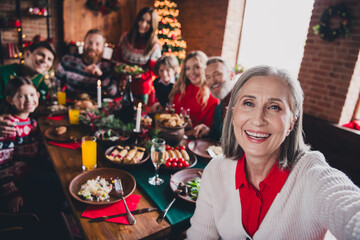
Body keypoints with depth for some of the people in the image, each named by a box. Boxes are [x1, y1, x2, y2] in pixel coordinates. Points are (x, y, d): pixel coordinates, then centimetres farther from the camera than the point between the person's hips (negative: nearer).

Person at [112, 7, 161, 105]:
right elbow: (116, 57, 13)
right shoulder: (125, 38, -1)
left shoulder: (154, 46, -11)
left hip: (141, 91, -3)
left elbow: (154, 70, -7)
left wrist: (141, 75, -24)